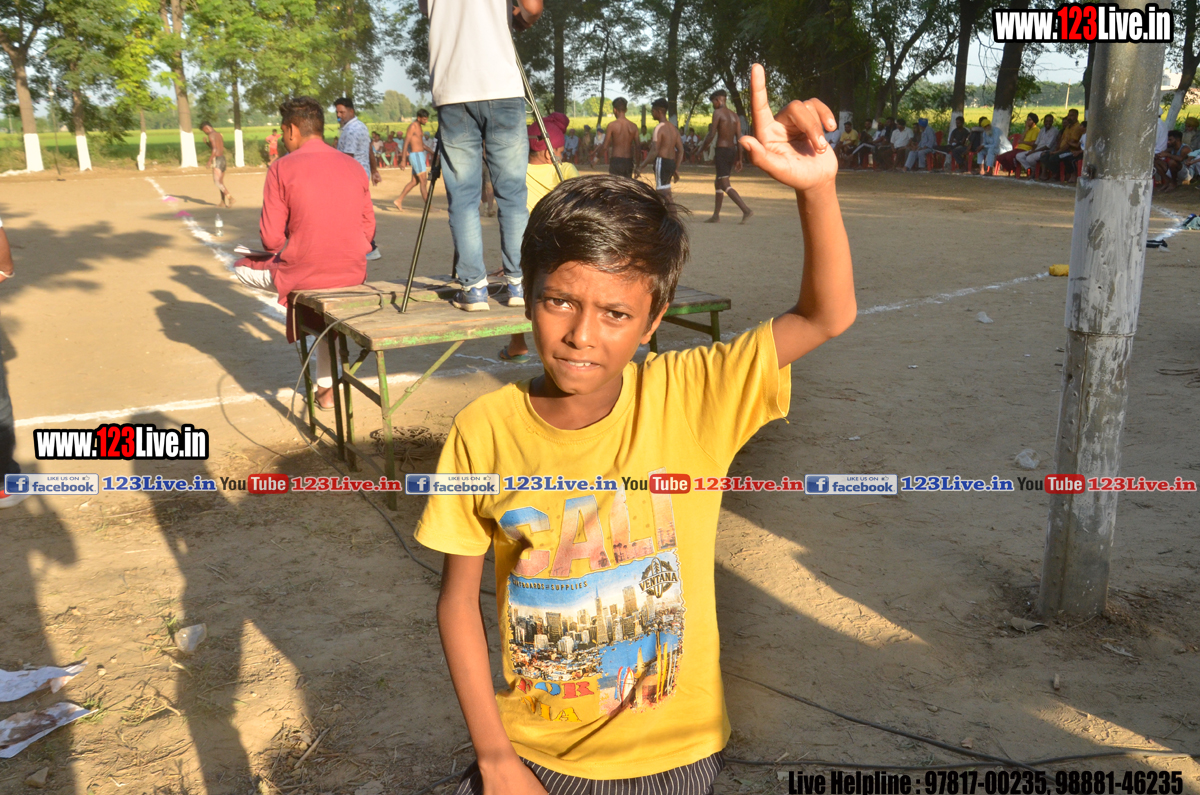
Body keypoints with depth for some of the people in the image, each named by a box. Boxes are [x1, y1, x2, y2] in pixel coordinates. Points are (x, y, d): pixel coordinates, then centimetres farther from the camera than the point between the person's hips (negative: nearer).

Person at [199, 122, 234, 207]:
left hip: (217, 159, -9)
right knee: (221, 182, 13)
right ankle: (223, 202, 14)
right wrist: (207, 142, 24)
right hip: (223, 158, 9)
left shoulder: (211, 135, -10)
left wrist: (209, 161, -18)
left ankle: (229, 196, -28)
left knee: (217, 182, -13)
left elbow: (214, 150, -20)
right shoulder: (219, 134, 18)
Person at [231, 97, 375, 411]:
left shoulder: (281, 168, -8)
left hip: (302, 273, -4)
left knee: (241, 267, 25)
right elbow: (368, 233, 8)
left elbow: (271, 239, -7)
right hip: (352, 273, 4)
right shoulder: (354, 167, 5)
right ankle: (326, 388, 38)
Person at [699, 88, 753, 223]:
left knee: (725, 185, -11)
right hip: (732, 151, 8)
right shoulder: (735, 116, 13)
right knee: (718, 183, 18)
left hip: (721, 150, -8)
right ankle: (716, 215, 21)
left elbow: (712, 135, -13)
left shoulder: (718, 112, -7)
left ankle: (746, 210, -23)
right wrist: (739, 159, 13)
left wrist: (702, 148, 2)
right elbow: (739, 138, 10)